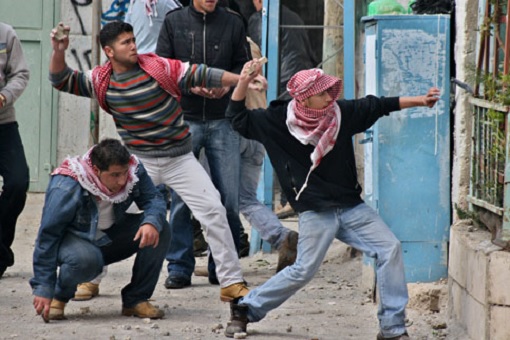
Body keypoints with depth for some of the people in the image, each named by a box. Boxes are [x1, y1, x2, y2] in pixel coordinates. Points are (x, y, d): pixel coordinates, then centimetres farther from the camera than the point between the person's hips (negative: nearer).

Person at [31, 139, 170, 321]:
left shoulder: (134, 170, -17)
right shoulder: (66, 188, -31)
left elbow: (154, 198, -10)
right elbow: (47, 236, -28)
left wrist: (152, 222, -37)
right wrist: (43, 289, -29)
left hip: (111, 239, 5)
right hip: (74, 238, -5)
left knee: (160, 230, -18)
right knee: (86, 259, -41)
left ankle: (136, 300, -7)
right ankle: (59, 298, -7)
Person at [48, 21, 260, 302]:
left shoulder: (158, 68, -10)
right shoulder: (101, 80, -1)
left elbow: (200, 75, -11)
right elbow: (61, 80, 6)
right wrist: (58, 51, -12)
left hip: (180, 159, -2)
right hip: (138, 161, 2)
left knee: (214, 211, -9)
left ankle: (231, 282, -1)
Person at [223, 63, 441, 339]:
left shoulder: (341, 113, 0)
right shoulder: (279, 121, -8)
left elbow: (376, 106, 12)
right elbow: (238, 119, -3)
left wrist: (418, 101, 10)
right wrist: (242, 84, -17)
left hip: (351, 207, 4)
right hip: (315, 213, -4)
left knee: (390, 249, -8)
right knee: (304, 270, -8)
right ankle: (245, 308, 11)